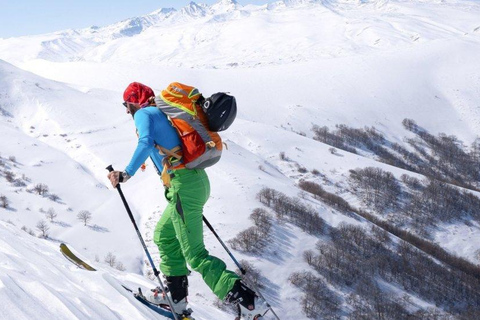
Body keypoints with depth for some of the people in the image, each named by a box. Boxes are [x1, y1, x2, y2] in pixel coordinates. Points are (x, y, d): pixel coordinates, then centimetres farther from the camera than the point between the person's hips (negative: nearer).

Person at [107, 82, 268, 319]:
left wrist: (127, 174, -21)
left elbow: (146, 144, -21)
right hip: (197, 179, 9)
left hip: (183, 185, -9)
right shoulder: (160, 113, 24)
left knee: (195, 255, -7)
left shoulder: (143, 114, -2)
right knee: (164, 236, 25)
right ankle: (176, 297, 29)